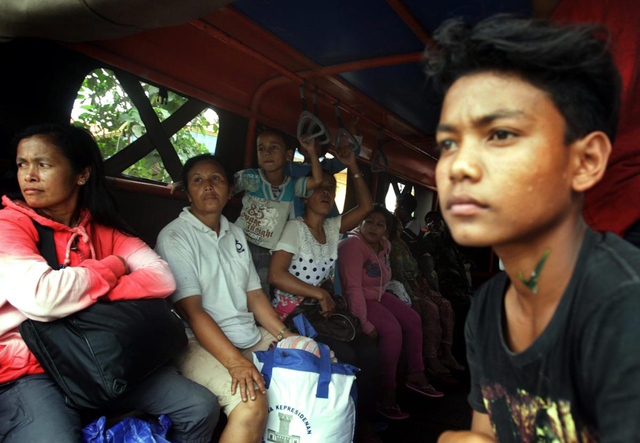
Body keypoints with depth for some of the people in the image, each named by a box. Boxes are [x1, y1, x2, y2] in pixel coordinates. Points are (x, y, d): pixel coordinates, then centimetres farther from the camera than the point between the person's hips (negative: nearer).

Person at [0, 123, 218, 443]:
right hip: (29, 372, -4)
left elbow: (162, 278, -6)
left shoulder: (102, 229, 8)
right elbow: (41, 298, -26)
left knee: (202, 407, -4)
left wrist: (87, 292, -19)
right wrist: (114, 266, -11)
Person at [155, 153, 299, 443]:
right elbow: (191, 311, -16)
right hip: (199, 344, -7)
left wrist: (286, 337, 3)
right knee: (252, 404, -30)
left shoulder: (236, 234, 16)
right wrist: (236, 362, -25)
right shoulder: (174, 237, -7)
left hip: (251, 338, 8)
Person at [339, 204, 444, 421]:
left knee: (413, 319, 2)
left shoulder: (384, 245, 3)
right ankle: (387, 393, -15)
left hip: (378, 296, 9)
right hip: (357, 300, -9)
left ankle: (416, 375, 14)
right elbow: (353, 287, -30)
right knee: (393, 330, -25)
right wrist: (364, 323, -32)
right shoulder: (352, 245, -24)